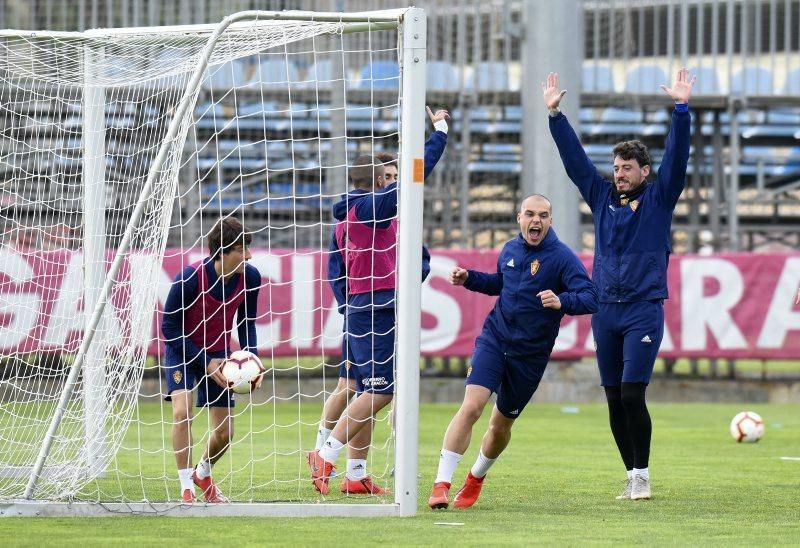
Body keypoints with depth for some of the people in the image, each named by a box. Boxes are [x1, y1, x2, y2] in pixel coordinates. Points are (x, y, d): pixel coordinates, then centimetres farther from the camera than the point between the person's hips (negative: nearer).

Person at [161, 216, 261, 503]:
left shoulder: (250, 277, -17)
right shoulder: (189, 278, -31)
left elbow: (246, 322, -1)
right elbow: (169, 326, -21)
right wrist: (205, 362, -24)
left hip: (218, 351, 4)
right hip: (182, 349, -4)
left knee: (224, 433, 4)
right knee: (182, 411, -27)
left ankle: (202, 473, 36)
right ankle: (186, 487, -17)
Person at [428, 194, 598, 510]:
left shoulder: (562, 257, -11)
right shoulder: (510, 250, 5)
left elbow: (590, 299, -21)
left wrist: (561, 302, -40)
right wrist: (469, 279, 10)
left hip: (530, 355, -2)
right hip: (494, 339, 2)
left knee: (501, 425, 11)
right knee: (471, 406, -18)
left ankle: (475, 479, 39)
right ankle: (441, 484, -18)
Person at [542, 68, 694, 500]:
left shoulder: (658, 199, 4)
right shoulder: (602, 197, 13)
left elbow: (676, 158, -7)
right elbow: (574, 159, 12)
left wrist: (681, 110, -16)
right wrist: (555, 114, 7)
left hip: (644, 310, -4)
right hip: (605, 310, 4)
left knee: (632, 394, -12)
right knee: (614, 400, 5)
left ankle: (642, 476, -3)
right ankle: (632, 475, 12)